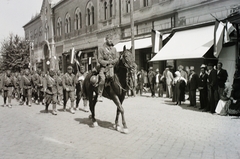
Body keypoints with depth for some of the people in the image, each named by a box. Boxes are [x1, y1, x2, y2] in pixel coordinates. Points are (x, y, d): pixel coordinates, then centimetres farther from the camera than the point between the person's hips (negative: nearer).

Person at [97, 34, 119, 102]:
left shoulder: (114, 48, 14)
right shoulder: (102, 48, 2)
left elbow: (117, 58, 9)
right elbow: (100, 59, -3)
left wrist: (112, 62, -8)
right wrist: (107, 62, -14)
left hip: (112, 67, 4)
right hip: (104, 66, -4)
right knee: (102, 78, -26)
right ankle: (99, 95, -17)